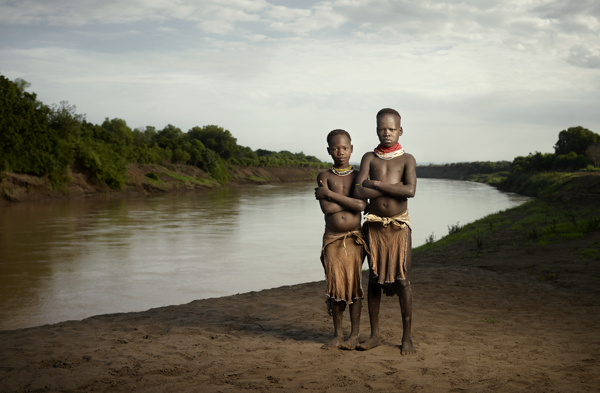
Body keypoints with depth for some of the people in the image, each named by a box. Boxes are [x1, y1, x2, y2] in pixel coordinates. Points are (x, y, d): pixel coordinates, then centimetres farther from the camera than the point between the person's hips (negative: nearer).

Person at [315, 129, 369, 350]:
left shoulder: (359, 176, 3)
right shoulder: (324, 177, 2)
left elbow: (362, 205, -15)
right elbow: (326, 208, -12)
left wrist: (330, 194, -11)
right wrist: (351, 201, -8)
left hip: (354, 239, 0)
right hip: (332, 238, 1)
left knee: (354, 284, -1)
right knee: (335, 286, 2)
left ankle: (355, 334, 10)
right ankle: (337, 335, 14)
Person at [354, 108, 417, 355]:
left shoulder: (407, 159, 1)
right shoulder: (370, 158, 4)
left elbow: (410, 190, -17)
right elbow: (359, 192, -10)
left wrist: (377, 184, -14)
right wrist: (394, 188, -12)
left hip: (399, 225, -2)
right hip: (374, 225, 2)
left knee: (402, 280, -3)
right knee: (374, 278, 7)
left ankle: (407, 337, 7)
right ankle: (375, 335, 17)